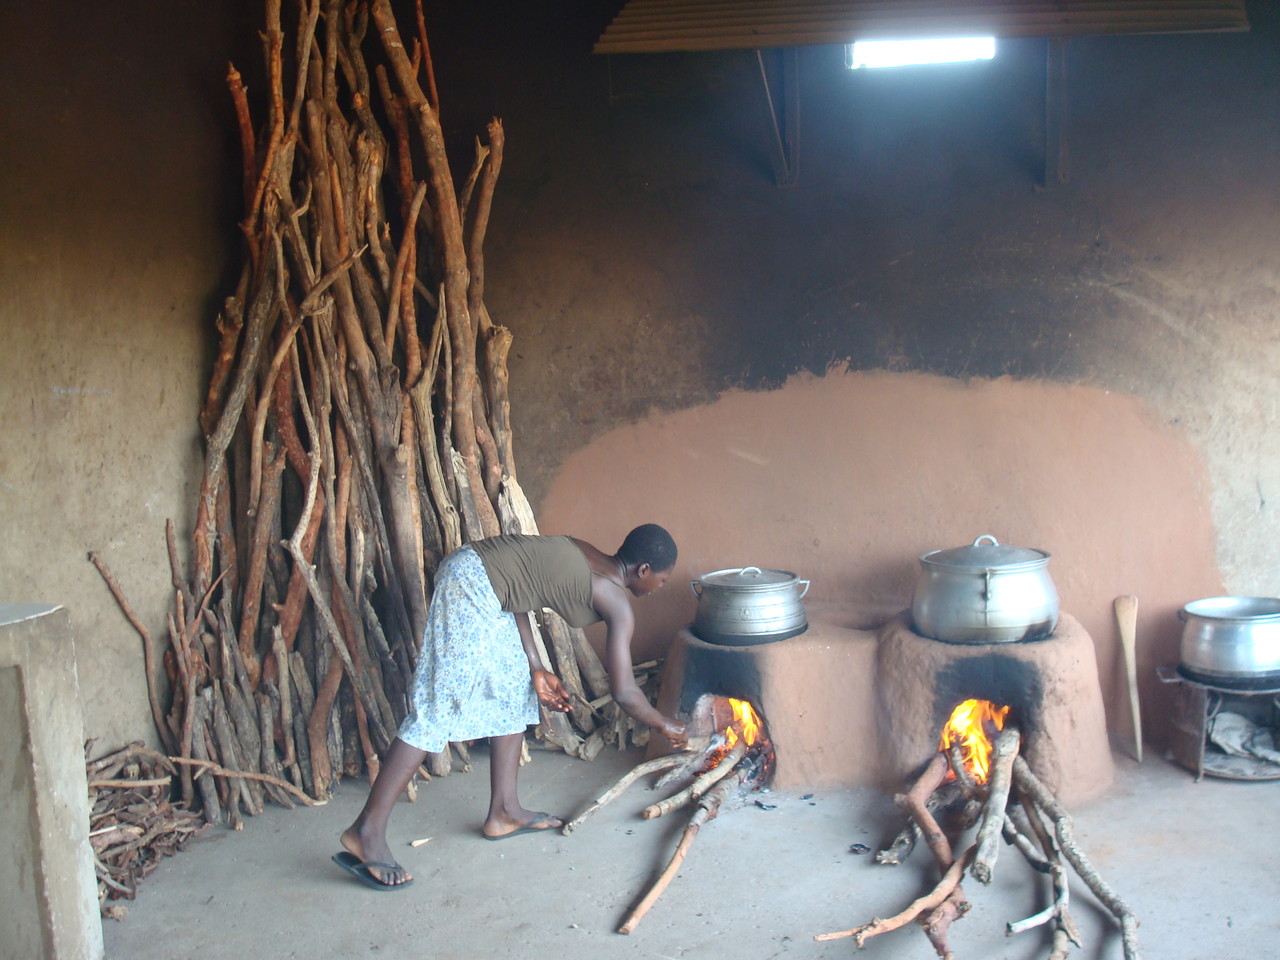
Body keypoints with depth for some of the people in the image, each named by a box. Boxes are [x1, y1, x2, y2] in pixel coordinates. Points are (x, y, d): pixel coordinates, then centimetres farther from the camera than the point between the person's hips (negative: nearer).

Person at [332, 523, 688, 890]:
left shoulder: (586, 559, 16)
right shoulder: (616, 601, -6)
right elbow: (623, 691, -3)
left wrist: (536, 667, 12)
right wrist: (665, 726, 14)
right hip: (472, 584, -10)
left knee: (514, 693, 16)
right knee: (439, 708, -10)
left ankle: (504, 812, 22)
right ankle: (366, 831, -9)